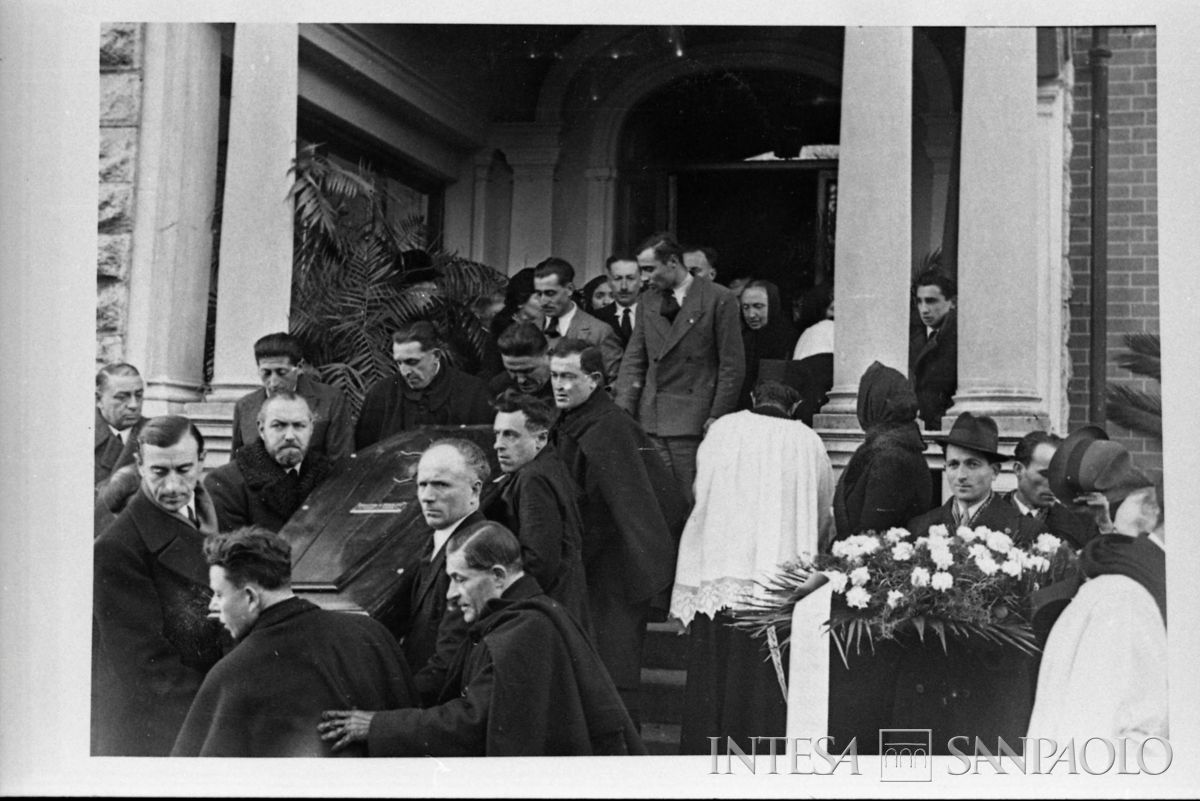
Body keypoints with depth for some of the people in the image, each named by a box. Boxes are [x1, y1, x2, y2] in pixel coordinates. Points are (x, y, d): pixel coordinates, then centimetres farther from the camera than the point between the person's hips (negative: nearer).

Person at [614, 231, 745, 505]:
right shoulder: (647, 302, 15)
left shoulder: (719, 299, -2)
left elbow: (732, 365, -2)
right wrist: (623, 408, 0)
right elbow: (634, 360, 13)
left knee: (691, 502, -5)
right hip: (650, 419, 5)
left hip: (693, 420, -5)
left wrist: (717, 416, -7)